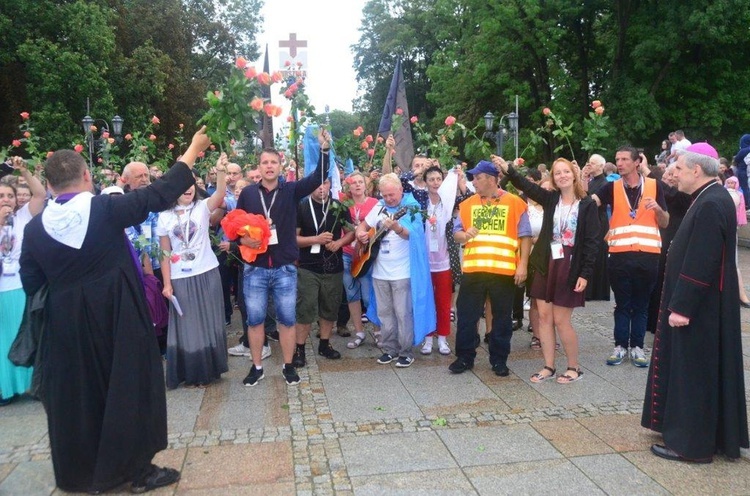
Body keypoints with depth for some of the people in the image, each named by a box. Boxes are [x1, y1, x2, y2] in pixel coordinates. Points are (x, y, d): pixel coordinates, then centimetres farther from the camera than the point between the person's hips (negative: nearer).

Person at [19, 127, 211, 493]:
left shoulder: (35, 228, -4)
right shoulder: (107, 208, -13)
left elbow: (31, 286, 2)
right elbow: (160, 194, -9)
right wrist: (193, 150, -1)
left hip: (67, 326, 3)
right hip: (119, 318, -3)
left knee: (77, 396, 16)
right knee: (129, 388, 9)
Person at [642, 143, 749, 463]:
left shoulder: (710, 204, -21)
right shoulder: (710, 198, 10)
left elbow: (700, 263, -26)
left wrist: (681, 307, -22)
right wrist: (681, 302, 17)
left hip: (699, 309, -10)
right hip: (701, 306, 10)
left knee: (694, 372, 0)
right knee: (698, 372, 18)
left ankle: (692, 444, 12)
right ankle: (699, 434, 31)